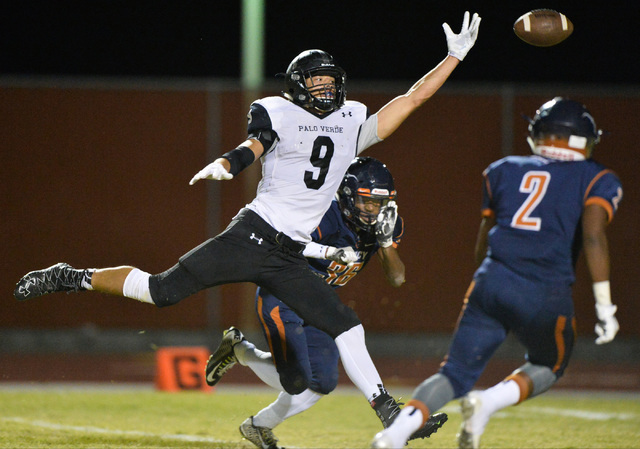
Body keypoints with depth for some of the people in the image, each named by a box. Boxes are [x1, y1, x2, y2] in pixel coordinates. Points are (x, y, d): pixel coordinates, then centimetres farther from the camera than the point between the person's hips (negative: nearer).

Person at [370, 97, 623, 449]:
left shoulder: (503, 171, 19)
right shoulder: (597, 180, 9)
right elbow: (593, 236, -8)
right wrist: (604, 306, -11)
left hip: (491, 284, 3)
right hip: (546, 295, -2)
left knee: (456, 372, 7)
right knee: (547, 367, 24)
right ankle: (489, 403, -5)